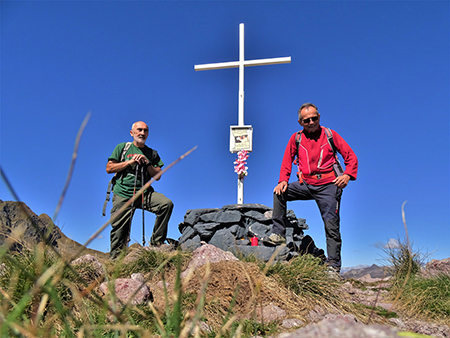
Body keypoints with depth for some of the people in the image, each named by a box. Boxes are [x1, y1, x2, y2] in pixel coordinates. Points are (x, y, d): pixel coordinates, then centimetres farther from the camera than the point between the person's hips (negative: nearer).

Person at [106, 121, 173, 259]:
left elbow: (157, 176, 8)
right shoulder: (122, 147, 11)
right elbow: (109, 168, 3)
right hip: (123, 194, -1)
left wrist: (147, 163, -8)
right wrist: (130, 162, -6)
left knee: (167, 204, -25)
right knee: (120, 231, -3)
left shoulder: (152, 154, 15)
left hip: (145, 193, 1)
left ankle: (156, 243, -15)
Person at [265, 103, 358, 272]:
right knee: (280, 193, -16)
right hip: (306, 185, 3)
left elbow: (351, 157, 4)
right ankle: (279, 234, -9)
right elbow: (287, 162, 13)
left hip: (328, 185, -3)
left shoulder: (330, 135, 4)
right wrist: (283, 180, -5)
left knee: (331, 224, -7)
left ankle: (333, 264, 3)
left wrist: (347, 175, -14)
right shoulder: (296, 138, 9)